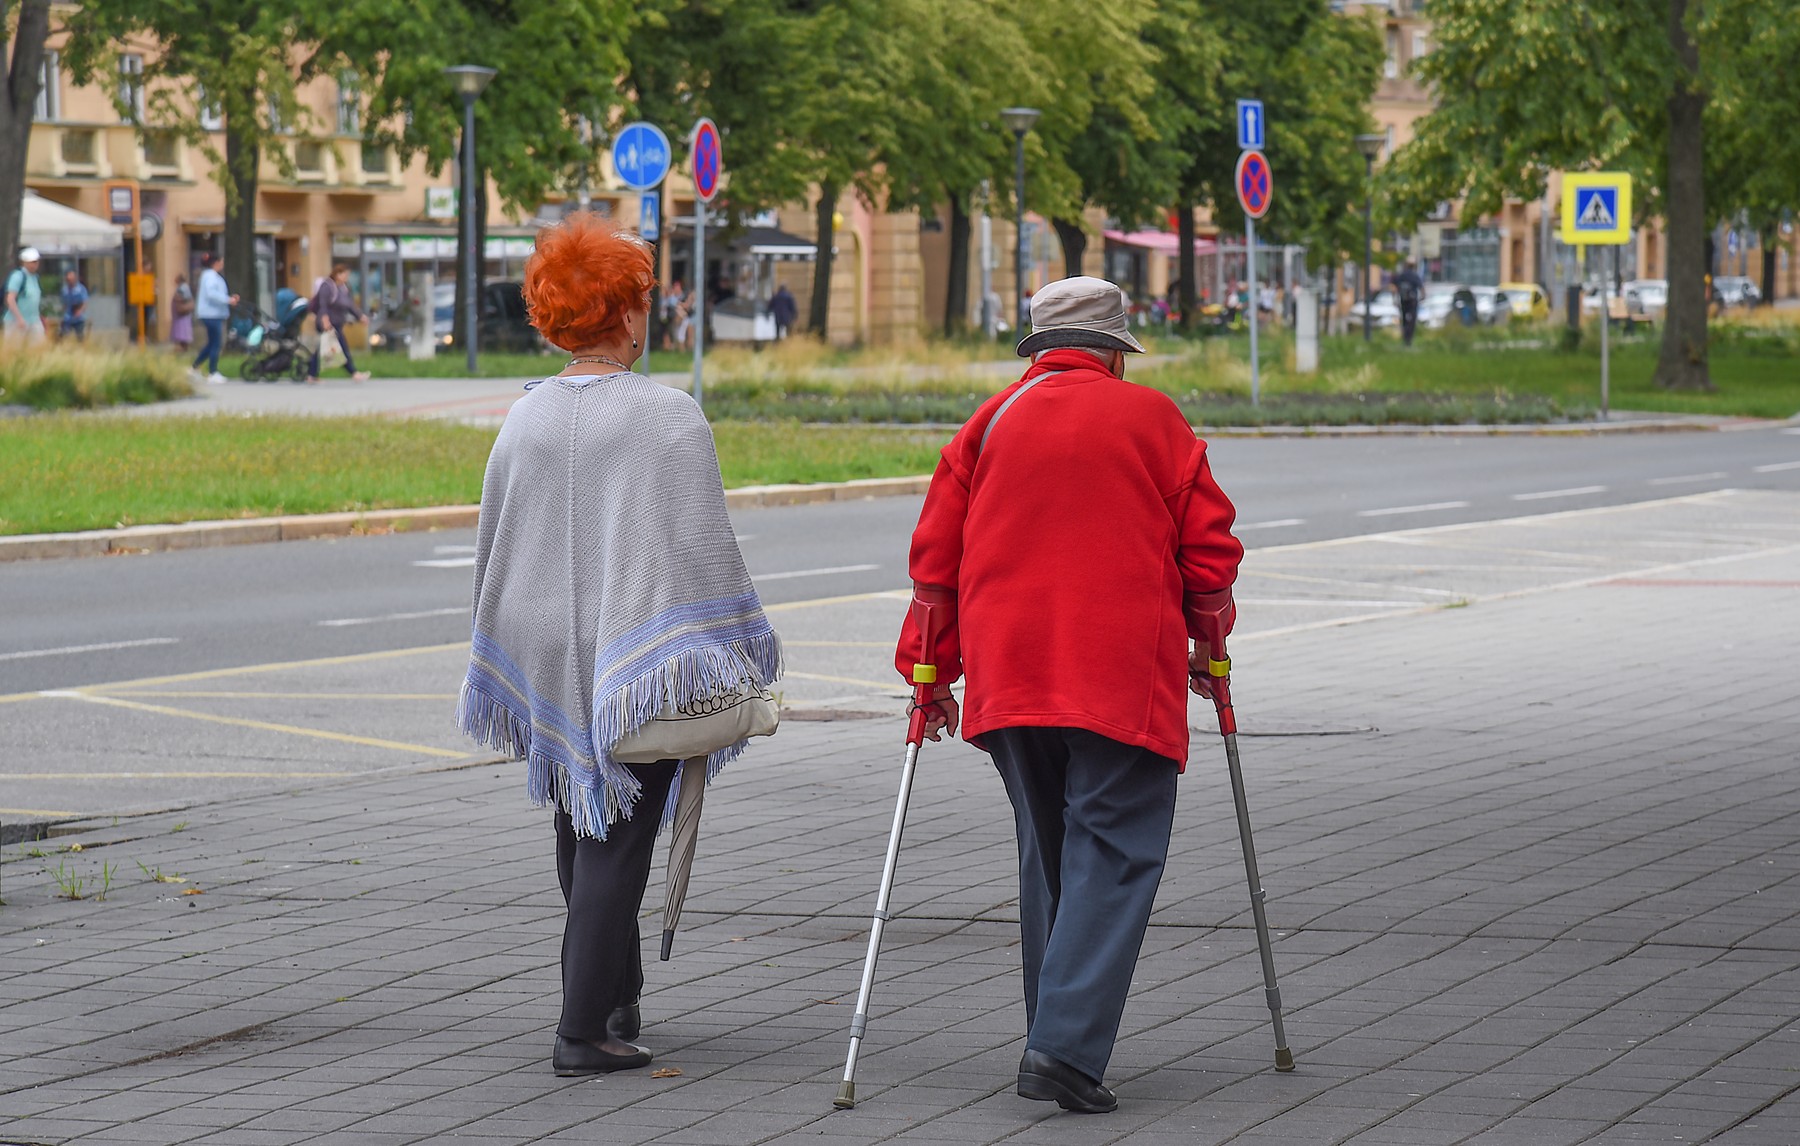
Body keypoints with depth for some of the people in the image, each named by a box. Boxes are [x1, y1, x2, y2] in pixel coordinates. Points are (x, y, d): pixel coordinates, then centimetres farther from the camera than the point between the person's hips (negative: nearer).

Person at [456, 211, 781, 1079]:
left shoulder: (526, 418, 4)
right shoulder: (668, 418, -13)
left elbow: (493, 547, 11)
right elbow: (703, 549, -13)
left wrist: (510, 666, 21)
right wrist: (727, 662, -6)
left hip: (548, 653, 6)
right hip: (640, 656, -5)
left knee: (581, 834, 18)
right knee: (616, 840, -3)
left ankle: (611, 1001, 28)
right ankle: (584, 1030, -7)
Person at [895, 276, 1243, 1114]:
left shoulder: (989, 424, 9)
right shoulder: (1151, 418, 4)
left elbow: (936, 557, 9)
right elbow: (1208, 545, 6)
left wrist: (930, 672, 17)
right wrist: (1207, 641, 22)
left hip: (1008, 671, 4)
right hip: (1123, 675, -4)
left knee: (1048, 855, 16)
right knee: (1115, 855, -6)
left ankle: (1057, 1043, 17)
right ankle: (1066, 1047, -20)